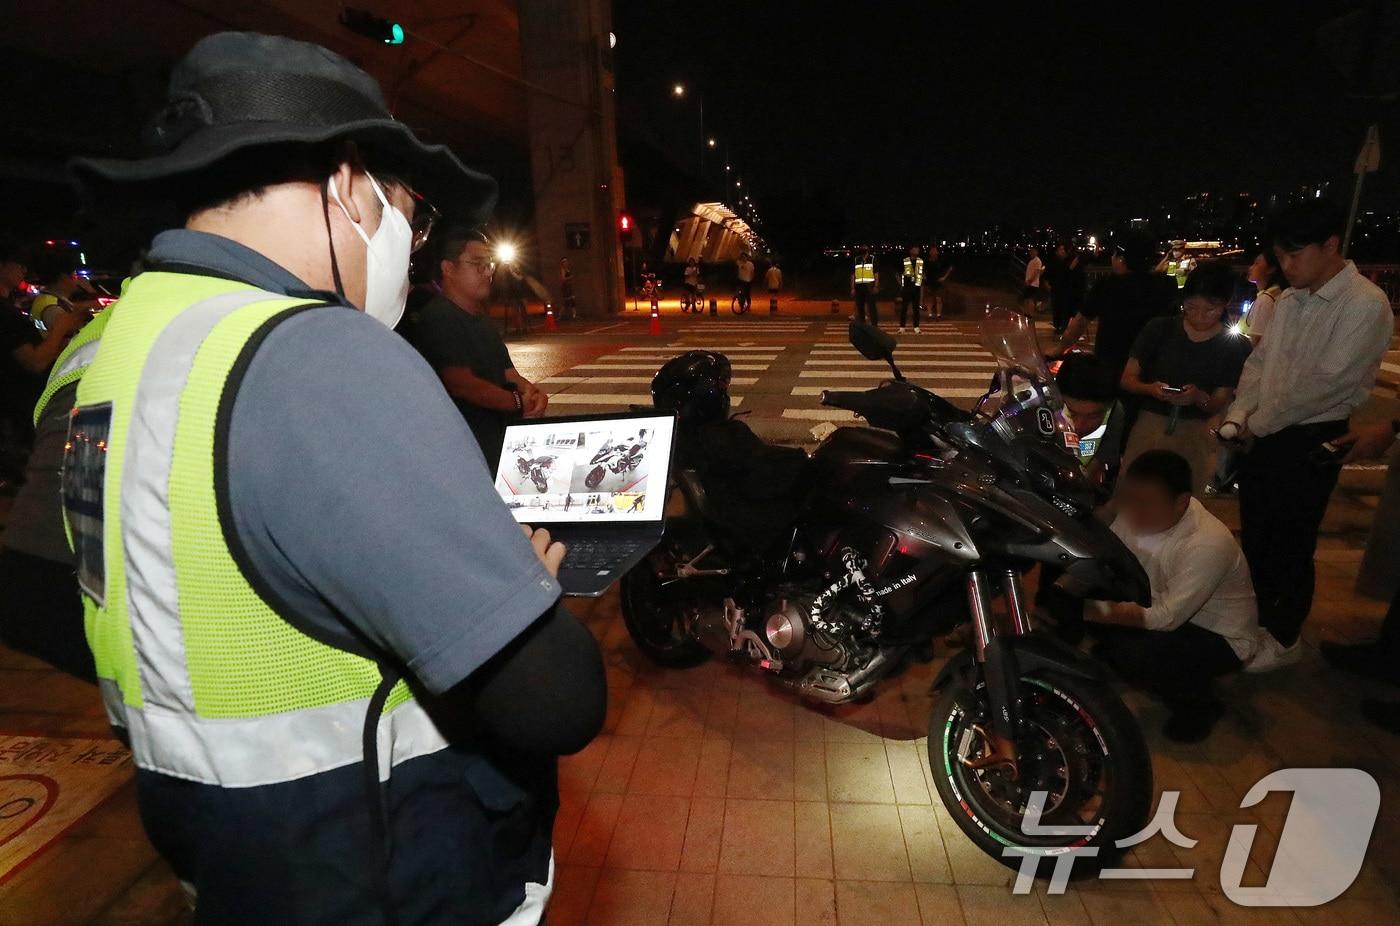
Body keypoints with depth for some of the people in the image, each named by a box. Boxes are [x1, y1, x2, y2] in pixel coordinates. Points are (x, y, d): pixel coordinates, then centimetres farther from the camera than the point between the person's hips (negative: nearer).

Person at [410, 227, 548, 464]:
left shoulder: (482, 321, 18)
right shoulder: (438, 318, -13)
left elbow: (507, 373, 16)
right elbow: (460, 383, -23)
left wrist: (528, 390, -8)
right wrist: (518, 402, -12)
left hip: (496, 445, 9)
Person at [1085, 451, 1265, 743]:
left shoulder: (1208, 544, -33)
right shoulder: (1136, 514, -15)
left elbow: (1165, 618, -32)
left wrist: (1096, 611, -36)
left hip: (1222, 638, -6)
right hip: (1164, 607, 6)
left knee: (1130, 654, -27)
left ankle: (1199, 703, 0)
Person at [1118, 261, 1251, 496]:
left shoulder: (1236, 346, 1)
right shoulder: (1160, 329, -1)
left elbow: (1218, 405, 0)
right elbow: (1127, 379, 0)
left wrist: (1199, 398, -22)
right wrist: (1151, 388, -20)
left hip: (1194, 437, 0)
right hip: (1147, 427, 0)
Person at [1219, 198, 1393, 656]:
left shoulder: (1366, 305, -15)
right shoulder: (1290, 300, 6)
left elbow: (1326, 383, -20)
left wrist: (1257, 424, -12)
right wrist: (1236, 419, -5)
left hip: (1312, 442, -7)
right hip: (1263, 436, 7)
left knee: (1291, 546, 7)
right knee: (1254, 536, 18)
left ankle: (1282, 637, 27)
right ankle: (1254, 620, 38)